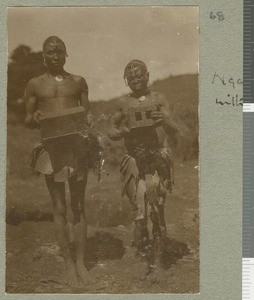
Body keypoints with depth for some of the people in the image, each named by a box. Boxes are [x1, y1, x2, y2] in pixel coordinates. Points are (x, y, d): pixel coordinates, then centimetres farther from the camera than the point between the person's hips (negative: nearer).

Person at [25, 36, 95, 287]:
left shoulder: (78, 82, 12)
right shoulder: (35, 84, 9)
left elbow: (87, 112, 14)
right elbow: (27, 122, 11)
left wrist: (89, 118, -9)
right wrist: (34, 118, -12)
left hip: (76, 143, 1)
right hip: (51, 146, -1)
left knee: (78, 205, 4)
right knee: (59, 207, 2)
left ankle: (80, 262, 11)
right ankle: (68, 263, 9)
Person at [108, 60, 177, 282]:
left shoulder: (158, 100, 7)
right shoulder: (123, 104, 12)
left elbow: (173, 133, 1)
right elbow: (111, 133, 18)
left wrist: (165, 122, -22)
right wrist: (123, 132, -5)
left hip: (158, 159, -1)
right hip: (135, 161, 1)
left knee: (157, 212, -4)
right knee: (140, 214, -3)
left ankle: (158, 262, 4)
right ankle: (142, 259, 11)